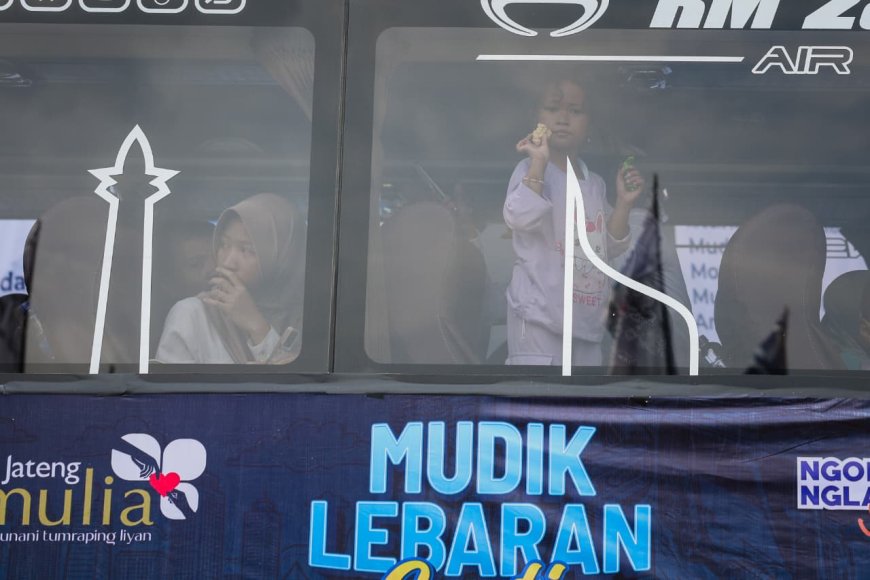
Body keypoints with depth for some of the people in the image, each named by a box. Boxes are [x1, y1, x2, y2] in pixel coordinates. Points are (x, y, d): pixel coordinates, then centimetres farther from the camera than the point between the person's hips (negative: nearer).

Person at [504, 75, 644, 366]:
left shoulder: (595, 182, 14)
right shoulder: (532, 171, -7)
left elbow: (610, 246, 16)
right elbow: (520, 218, -26)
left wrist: (624, 203, 3)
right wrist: (539, 162, -27)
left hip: (587, 317, 8)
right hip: (541, 313, -8)